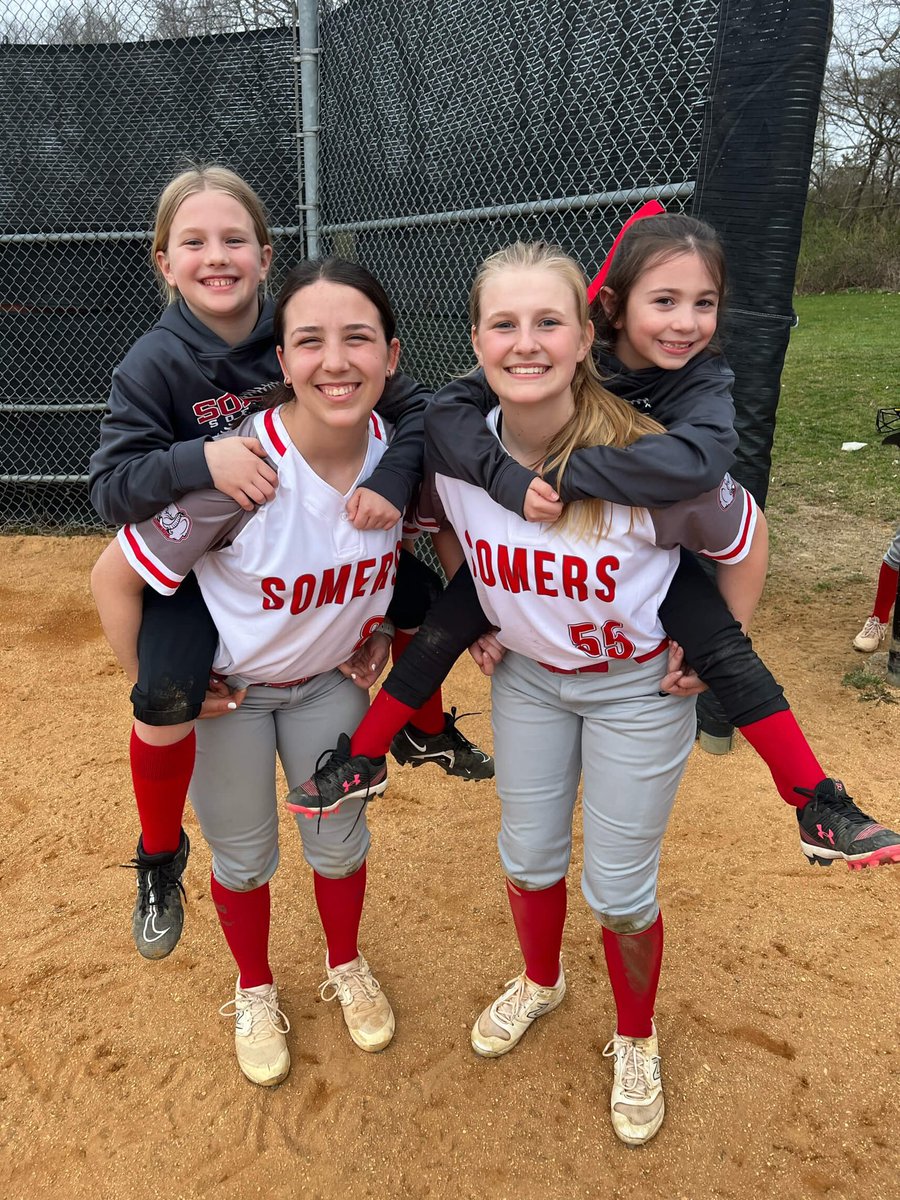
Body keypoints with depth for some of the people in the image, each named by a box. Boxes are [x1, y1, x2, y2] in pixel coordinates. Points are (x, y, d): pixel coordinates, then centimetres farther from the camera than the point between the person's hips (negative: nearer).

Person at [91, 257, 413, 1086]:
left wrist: (383, 625, 1)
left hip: (328, 678, 4)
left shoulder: (402, 449, -20)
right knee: (243, 855, 14)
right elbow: (113, 577, -23)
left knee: (340, 838, 16)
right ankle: (255, 992, 45)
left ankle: (347, 968, 48)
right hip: (222, 685, -3)